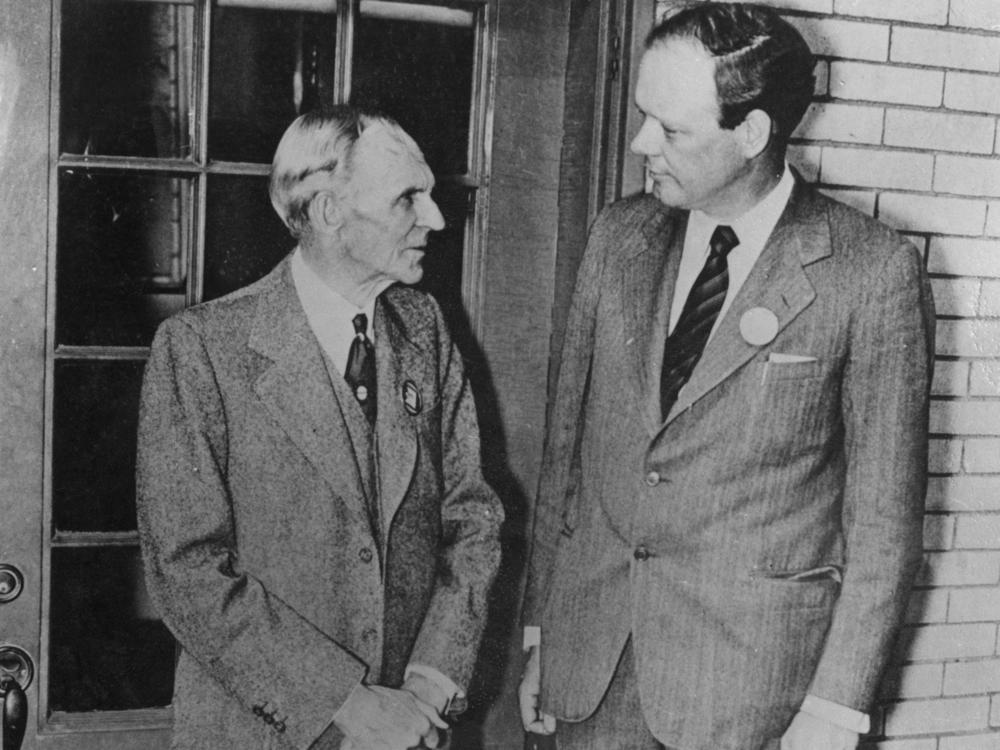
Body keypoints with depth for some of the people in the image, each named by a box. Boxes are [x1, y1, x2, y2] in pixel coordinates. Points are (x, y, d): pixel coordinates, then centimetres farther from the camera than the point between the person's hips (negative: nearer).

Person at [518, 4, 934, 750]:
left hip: (748, 681, -3)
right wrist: (538, 629, 7)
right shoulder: (619, 236, 2)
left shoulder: (875, 272, -11)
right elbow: (567, 443, 7)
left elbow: (884, 513, -8)